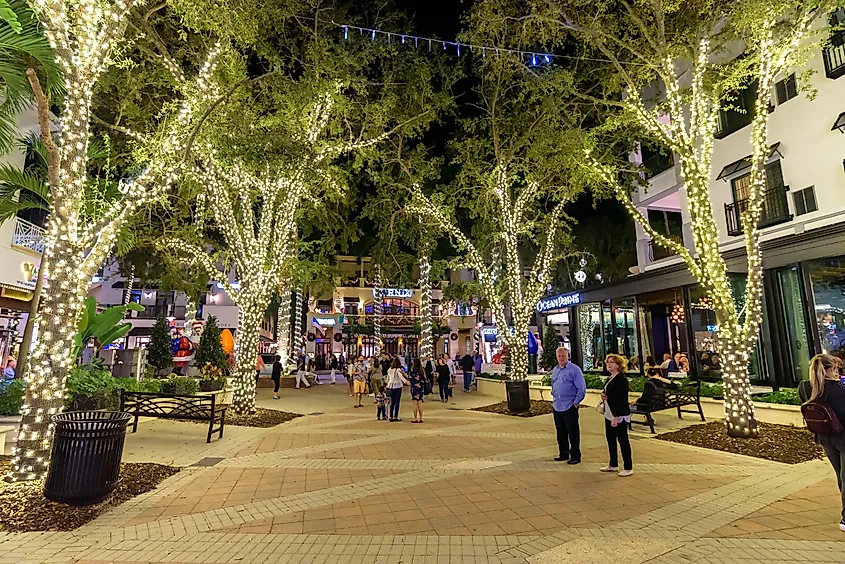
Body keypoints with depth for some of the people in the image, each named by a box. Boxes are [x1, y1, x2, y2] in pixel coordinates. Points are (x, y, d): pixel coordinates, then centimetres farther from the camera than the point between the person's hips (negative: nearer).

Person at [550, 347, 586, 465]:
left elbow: (582, 388, -10)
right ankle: (563, 454, 27)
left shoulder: (574, 369, -9)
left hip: (569, 407, -7)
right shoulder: (554, 370, 12)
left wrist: (576, 402, -12)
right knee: (561, 433, 15)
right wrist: (554, 398, 13)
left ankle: (575, 456, 11)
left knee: (573, 433, 1)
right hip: (556, 406, 7)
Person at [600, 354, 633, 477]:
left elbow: (621, 399, -22)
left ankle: (628, 468, 11)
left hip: (620, 415, -10)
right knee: (610, 438, 15)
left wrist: (616, 417, -25)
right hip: (609, 414, 10)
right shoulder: (610, 378, 12)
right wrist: (603, 395, 3)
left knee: (622, 440, 0)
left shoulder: (621, 379, -17)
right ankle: (613, 465, 27)